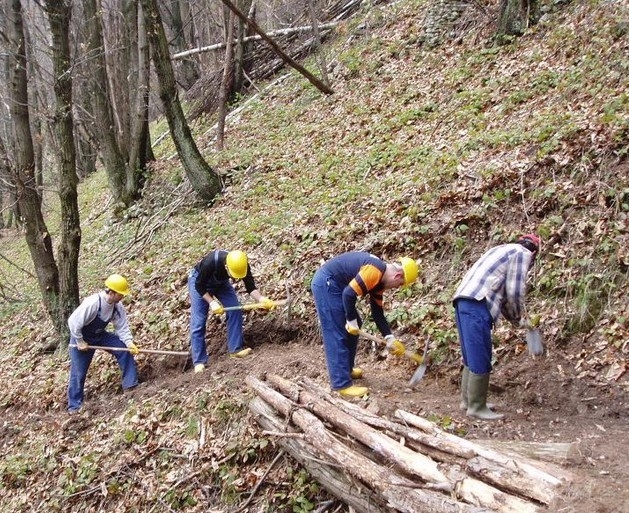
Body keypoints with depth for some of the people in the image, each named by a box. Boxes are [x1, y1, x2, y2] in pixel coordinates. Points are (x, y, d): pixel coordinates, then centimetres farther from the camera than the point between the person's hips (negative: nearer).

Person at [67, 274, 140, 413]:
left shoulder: (118, 306, -16)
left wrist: (129, 342, -27)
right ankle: (74, 405, 16)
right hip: (81, 337, -5)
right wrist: (80, 342, -22)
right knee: (78, 372, -1)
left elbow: (122, 327, -11)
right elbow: (73, 322, -30)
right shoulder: (91, 303, -36)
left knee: (125, 349, -11)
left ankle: (130, 384, -1)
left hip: (100, 334, 5)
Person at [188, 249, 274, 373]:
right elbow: (199, 286, -27)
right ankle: (199, 362, -5)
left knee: (235, 311, -10)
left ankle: (235, 349, 0)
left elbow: (251, 287, -19)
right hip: (199, 282, -4)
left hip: (221, 282, 4)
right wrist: (212, 302, -33)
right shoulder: (210, 262, -41)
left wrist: (262, 299, -37)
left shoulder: (243, 265, -29)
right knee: (198, 322, -10)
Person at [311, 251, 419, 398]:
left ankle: (347, 369, 32)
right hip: (326, 284, -11)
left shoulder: (379, 280, 10)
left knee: (353, 328, 18)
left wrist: (390, 339, 9)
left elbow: (378, 313, 15)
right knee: (337, 335, -9)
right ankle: (342, 384, -4)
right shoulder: (375, 271, -22)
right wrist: (351, 321, -14)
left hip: (333, 285, 11)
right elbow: (349, 294, -27)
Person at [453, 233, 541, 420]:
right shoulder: (523, 253, 4)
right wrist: (519, 316, 13)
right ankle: (477, 407, 3)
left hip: (464, 301, 10)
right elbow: (514, 292, -4)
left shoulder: (504, 250, 31)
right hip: (476, 305, -10)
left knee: (472, 357, 17)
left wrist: (514, 318, 30)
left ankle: (468, 400, 25)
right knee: (480, 360, -3)